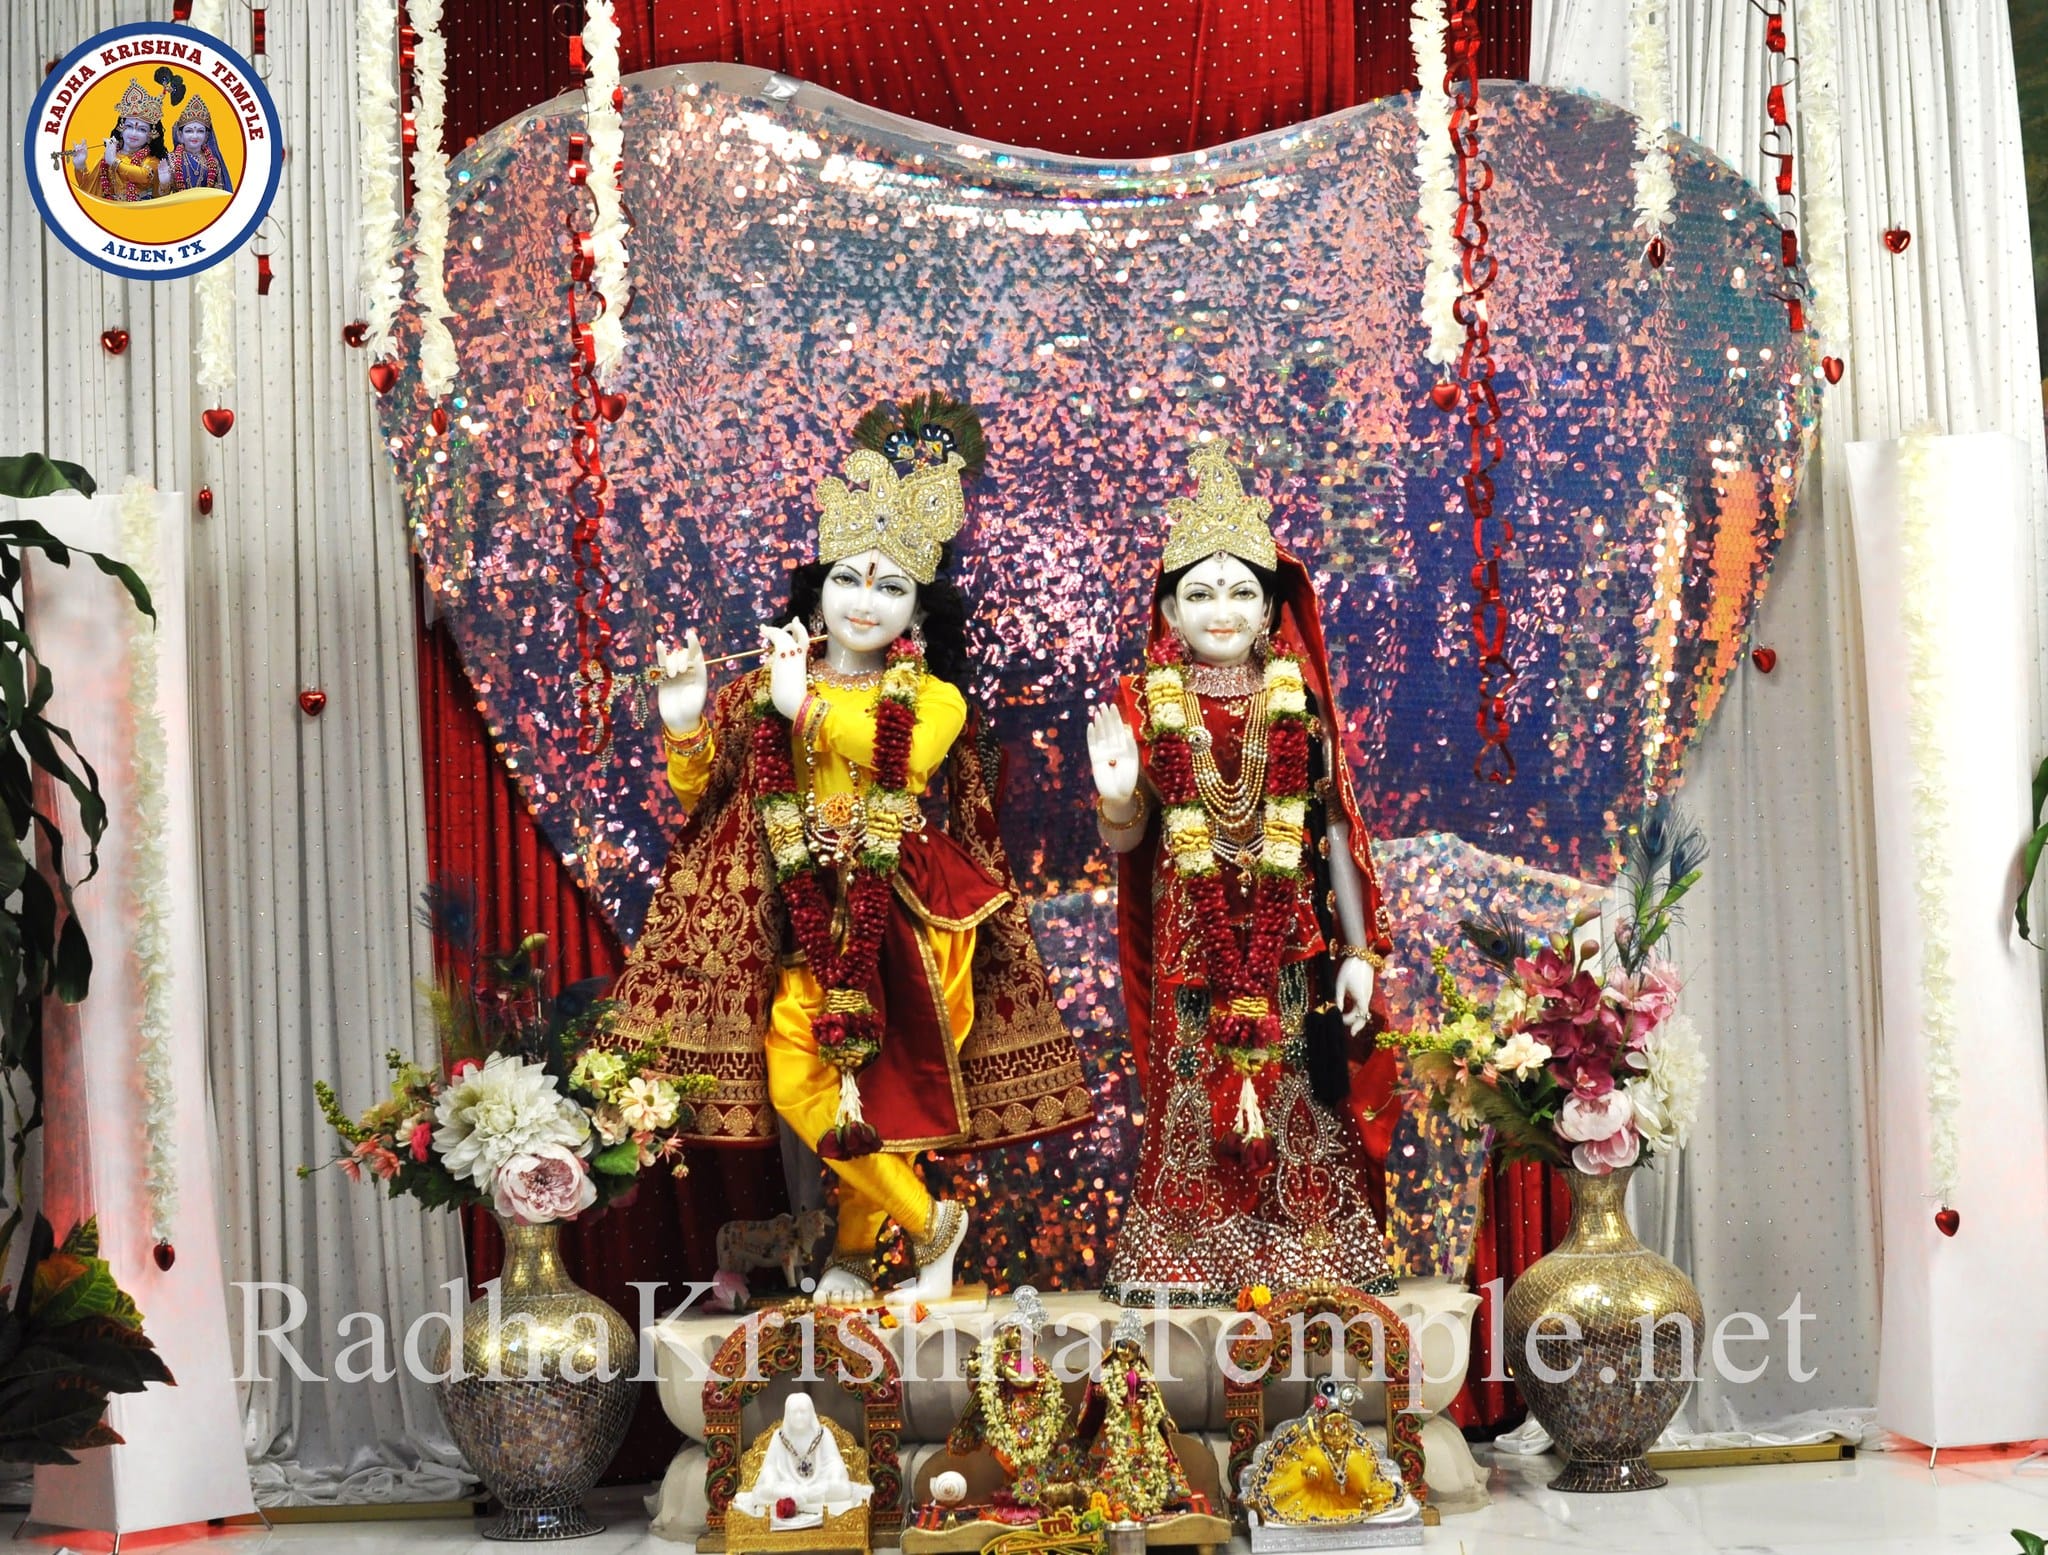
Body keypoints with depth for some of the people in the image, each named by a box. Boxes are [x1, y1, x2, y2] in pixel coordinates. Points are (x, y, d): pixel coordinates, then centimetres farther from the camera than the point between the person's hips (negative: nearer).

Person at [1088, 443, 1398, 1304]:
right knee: (1191, 1091, 2)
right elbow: (1124, 839, 3)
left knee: (1297, 1089, 2)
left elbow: (1336, 831, 4)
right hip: (1190, 935, 0)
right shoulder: (1148, 706, 1)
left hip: (1289, 933, 0)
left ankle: (1310, 1254, 13)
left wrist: (1359, 950, 1)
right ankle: (1185, 1256, 13)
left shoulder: (1301, 702, 2)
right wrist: (1116, 795, -20)